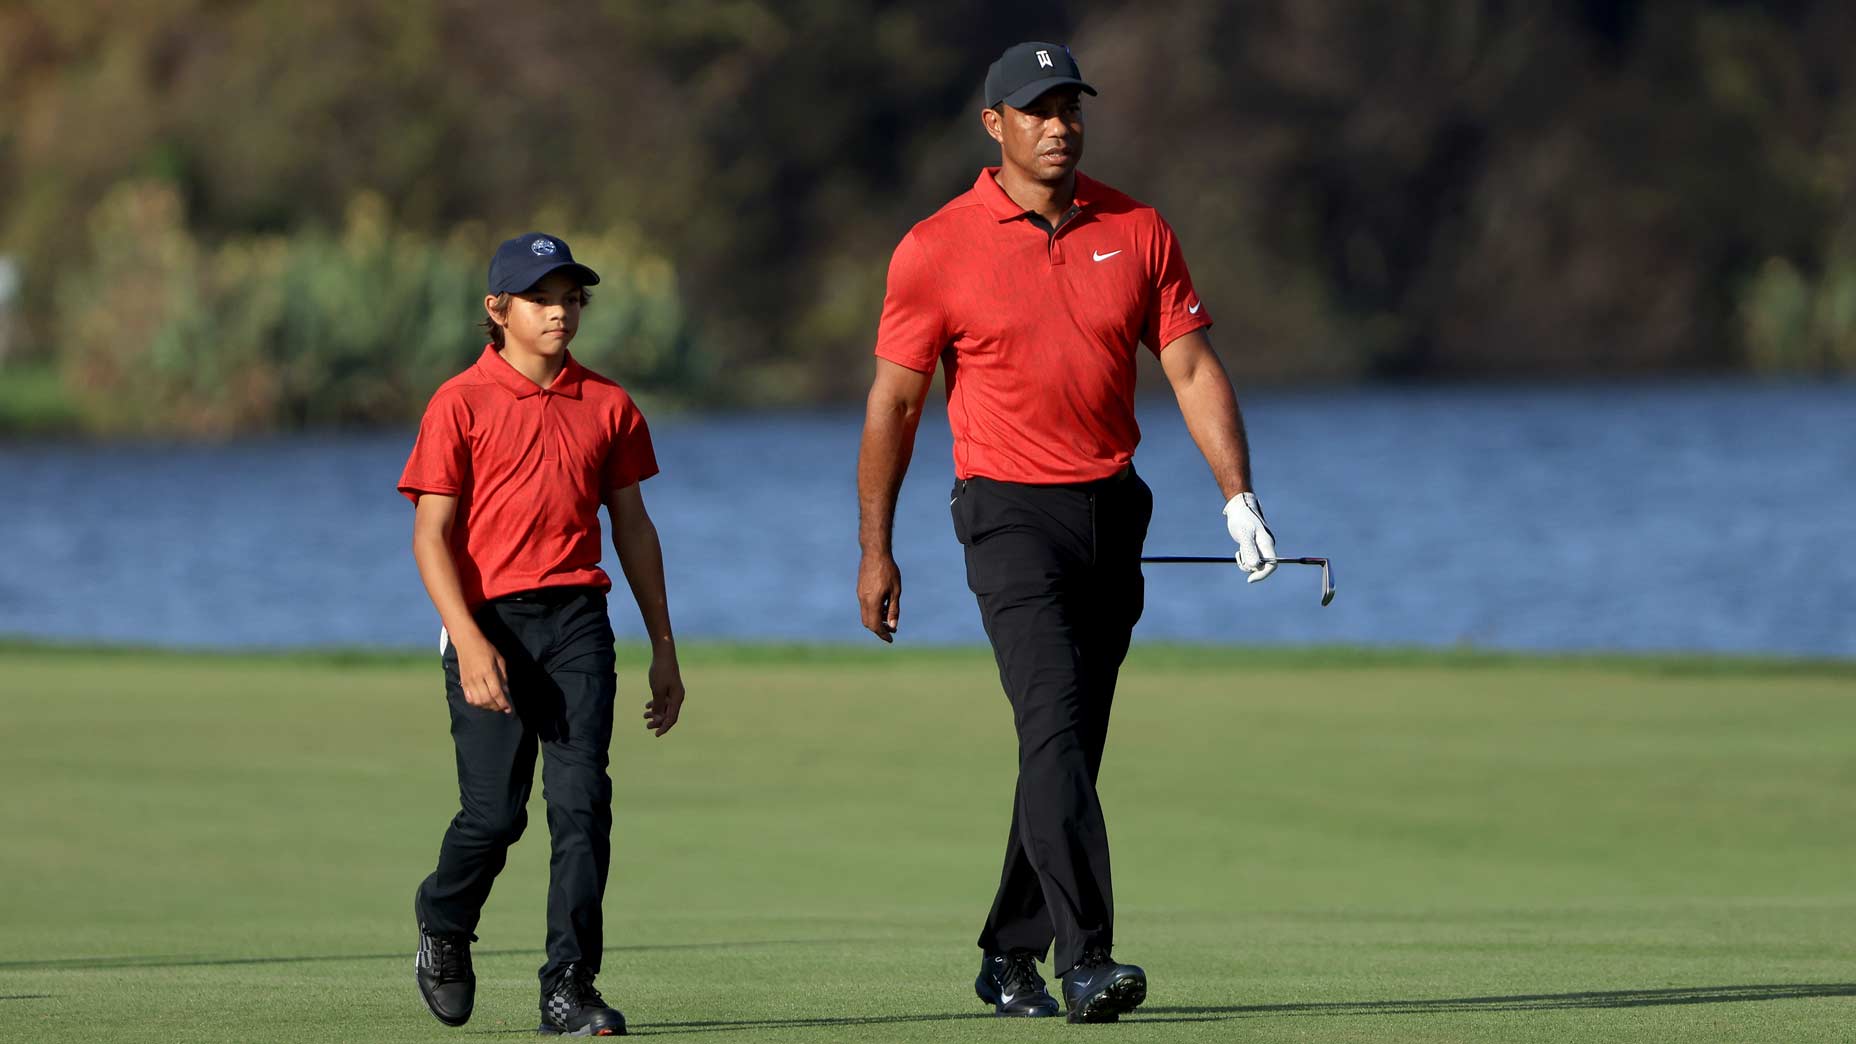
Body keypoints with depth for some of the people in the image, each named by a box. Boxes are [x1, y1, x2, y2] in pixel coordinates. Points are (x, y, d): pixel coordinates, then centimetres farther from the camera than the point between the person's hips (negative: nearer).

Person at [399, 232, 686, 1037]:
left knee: (582, 801, -9)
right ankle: (442, 926, 27)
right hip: (489, 621, -3)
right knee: (495, 812, -4)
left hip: (577, 616, 3)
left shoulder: (606, 405, 12)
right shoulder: (461, 404, -1)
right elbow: (432, 533, -5)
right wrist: (468, 641, -17)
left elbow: (632, 527, 18)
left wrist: (664, 650, 16)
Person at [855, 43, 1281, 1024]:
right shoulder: (936, 249, -5)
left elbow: (1193, 367, 6)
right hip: (1010, 511, -5)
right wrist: (875, 550, 0)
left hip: (1112, 511, 5)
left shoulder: (1136, 231, 5)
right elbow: (892, 400, 0)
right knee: (1054, 726, -19)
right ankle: (1084, 956, -26)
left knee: (1073, 746, 9)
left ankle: (1010, 956, 21)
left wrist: (1238, 498, -6)